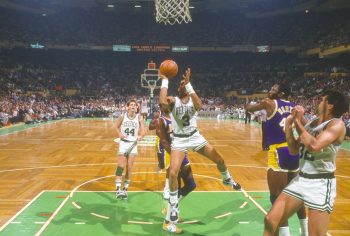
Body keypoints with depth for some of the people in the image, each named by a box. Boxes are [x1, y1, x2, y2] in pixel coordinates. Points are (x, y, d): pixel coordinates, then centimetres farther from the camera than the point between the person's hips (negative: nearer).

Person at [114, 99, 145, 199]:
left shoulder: (139, 117, -4)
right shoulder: (122, 117, -5)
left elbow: (143, 130, -7)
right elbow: (117, 127, 8)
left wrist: (140, 136, -28)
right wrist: (119, 134, -11)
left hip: (133, 144, 1)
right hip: (123, 143, -1)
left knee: (129, 168, 5)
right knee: (121, 166, -11)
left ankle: (125, 189, 16)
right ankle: (118, 189, -10)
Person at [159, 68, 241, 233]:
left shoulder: (193, 100, -1)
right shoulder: (173, 101, -7)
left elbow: (199, 105, -28)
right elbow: (162, 102, -33)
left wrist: (188, 84, -31)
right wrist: (164, 81, -25)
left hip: (195, 137, 3)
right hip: (179, 140, -3)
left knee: (219, 160, 12)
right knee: (173, 174, -18)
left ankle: (227, 180, 47)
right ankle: (173, 209, 1)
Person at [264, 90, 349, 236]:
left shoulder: (337, 124, -13)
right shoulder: (311, 123, 10)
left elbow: (314, 146, -29)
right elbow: (294, 149, 14)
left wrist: (298, 122, -17)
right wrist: (288, 125, 3)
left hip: (320, 184, -7)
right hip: (301, 179, 7)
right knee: (270, 220, 3)